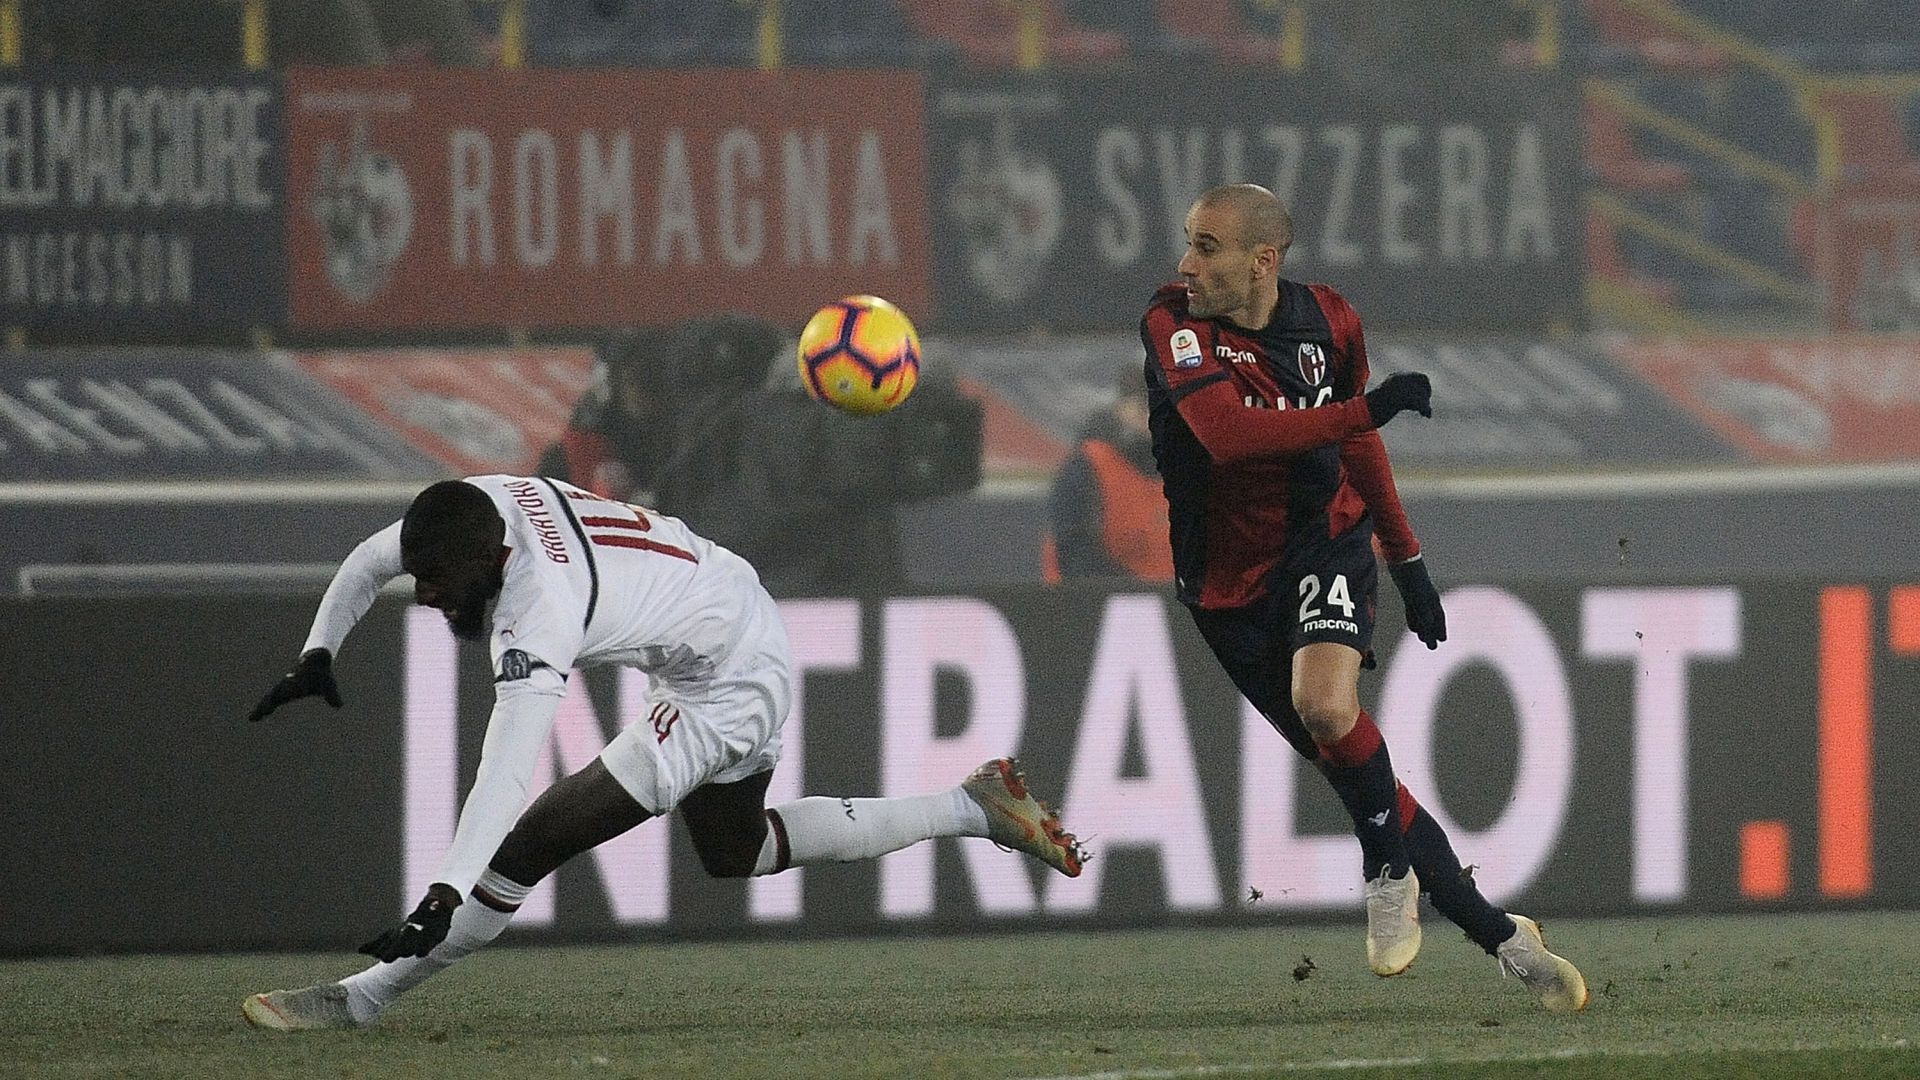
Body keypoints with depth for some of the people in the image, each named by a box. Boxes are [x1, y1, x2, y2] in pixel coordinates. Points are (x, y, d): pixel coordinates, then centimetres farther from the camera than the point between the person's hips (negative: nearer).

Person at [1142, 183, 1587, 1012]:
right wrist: (1367, 409, -34)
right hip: (1233, 580, 0)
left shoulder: (1328, 321, -2)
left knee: (1327, 703, -30)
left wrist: (1407, 561, 21)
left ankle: (1388, 872, -5)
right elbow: (1227, 434, -32)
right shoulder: (1174, 325, -15)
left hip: (1325, 545, 0)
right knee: (1351, 768, 1)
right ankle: (1499, 935, 12)